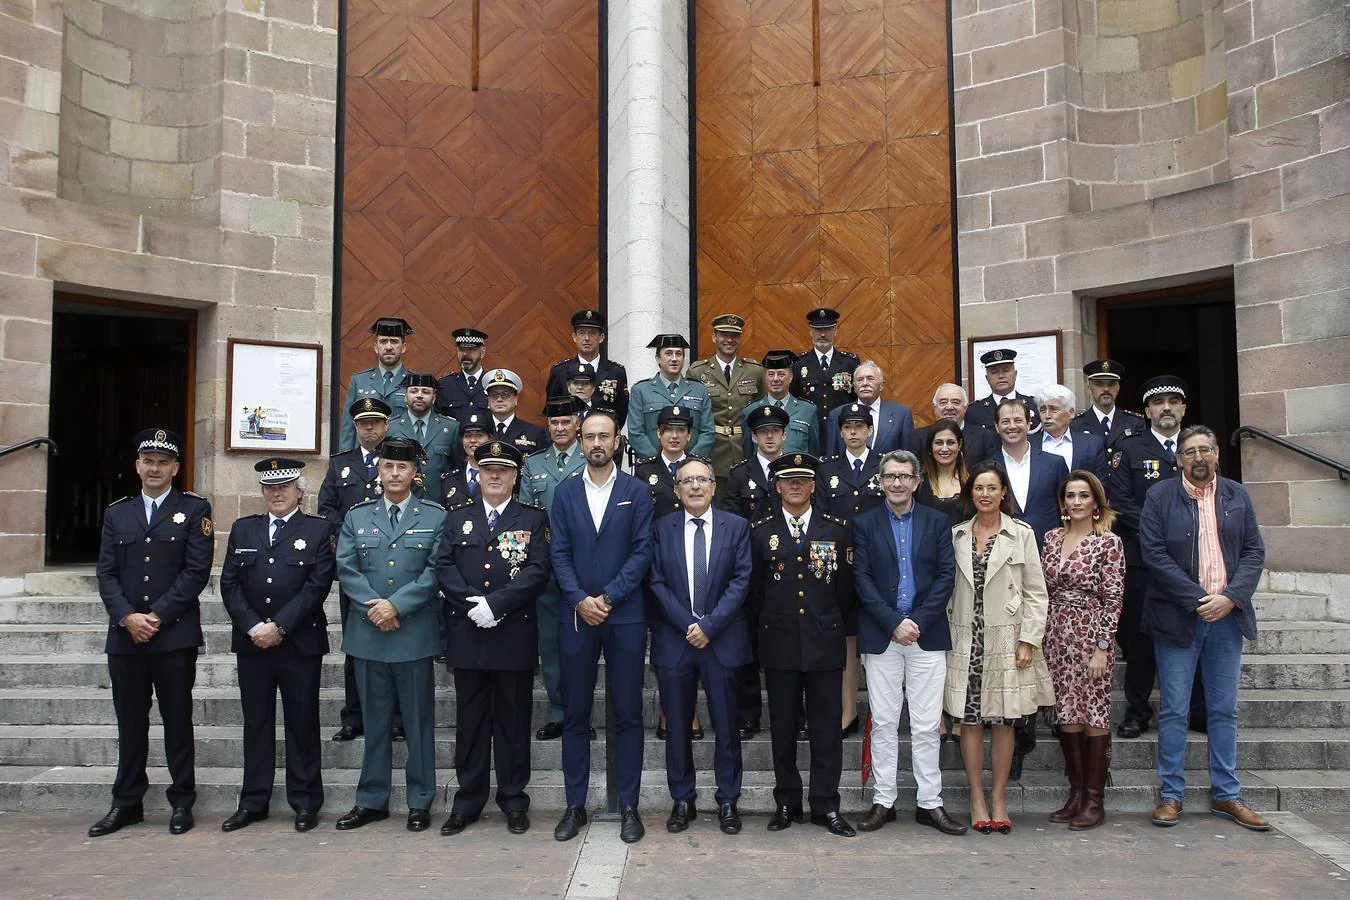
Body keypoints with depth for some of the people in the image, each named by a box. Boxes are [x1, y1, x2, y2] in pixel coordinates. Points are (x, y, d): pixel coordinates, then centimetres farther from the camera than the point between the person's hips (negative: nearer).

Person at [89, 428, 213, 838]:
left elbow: (197, 571, -7)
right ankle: (127, 803, 21)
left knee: (177, 721, 4)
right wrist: (128, 617, -10)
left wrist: (157, 616, -12)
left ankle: (182, 802, 14)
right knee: (130, 723, 10)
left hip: (176, 635, -3)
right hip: (125, 635, 3)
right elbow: (106, 573, 6)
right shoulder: (116, 513, 12)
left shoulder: (194, 509, 1)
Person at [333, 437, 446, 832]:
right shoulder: (357, 516, 10)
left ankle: (420, 802, 15)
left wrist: (396, 605, -15)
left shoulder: (435, 516, 3)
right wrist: (373, 608, -11)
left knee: (418, 720, 5)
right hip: (368, 633, 2)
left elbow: (435, 571, -6)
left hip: (415, 633, -2)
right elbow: (346, 569, 3)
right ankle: (371, 800, 21)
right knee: (375, 720, 11)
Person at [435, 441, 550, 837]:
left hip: (515, 633, -2)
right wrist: (473, 604, -13)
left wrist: (495, 604, -16)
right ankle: (468, 800, 19)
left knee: (513, 719, 6)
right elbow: (443, 567, 2)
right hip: (467, 634, 2)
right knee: (470, 718, 9)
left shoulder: (534, 519, 4)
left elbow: (537, 571, -7)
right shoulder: (457, 517, 11)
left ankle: (514, 801, 17)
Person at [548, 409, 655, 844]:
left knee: (628, 714, 4)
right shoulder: (565, 492, 8)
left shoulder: (637, 491, 3)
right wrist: (580, 600, -10)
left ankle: (628, 805, 14)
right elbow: (559, 554, 3)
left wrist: (608, 597, -12)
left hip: (625, 616, -1)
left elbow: (642, 551, -4)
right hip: (576, 615, 2)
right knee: (575, 715, 7)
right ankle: (575, 804, 18)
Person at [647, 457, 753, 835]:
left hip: (722, 638, -1)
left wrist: (709, 625, -13)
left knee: (726, 726, 5)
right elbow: (657, 582, -1)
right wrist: (688, 624, -11)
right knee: (677, 726, 8)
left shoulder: (736, 526, 2)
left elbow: (741, 580, -4)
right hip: (674, 638, 1)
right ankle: (682, 800, 20)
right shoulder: (662, 528, 4)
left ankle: (728, 801, 18)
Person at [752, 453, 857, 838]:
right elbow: (755, 590, 9)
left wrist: (831, 626, 9)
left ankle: (826, 805, 13)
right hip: (780, 646, 0)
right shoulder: (760, 533, 5)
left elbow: (845, 589, 9)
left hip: (825, 644, 0)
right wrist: (768, 629, 9)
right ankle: (786, 803, 19)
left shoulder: (836, 532, 5)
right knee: (782, 728, 7)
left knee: (827, 727, 3)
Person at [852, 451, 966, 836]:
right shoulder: (864, 524, 5)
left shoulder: (937, 522, 8)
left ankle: (930, 803, 14)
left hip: (927, 635, 0)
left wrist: (919, 621, -10)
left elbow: (946, 576, 1)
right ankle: (883, 801, 14)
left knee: (927, 725, 4)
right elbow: (862, 579, -2)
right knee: (883, 724, 6)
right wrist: (894, 623, -11)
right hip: (881, 636, 0)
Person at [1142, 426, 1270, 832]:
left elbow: (1254, 551, 5)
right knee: (1174, 710, 2)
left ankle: (1225, 795, 21)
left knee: (1224, 710, 11)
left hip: (1227, 615, 3)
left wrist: (1230, 597, -10)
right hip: (1178, 616, -3)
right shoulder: (1159, 496, -1)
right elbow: (1154, 554, -9)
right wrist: (1198, 599, -15)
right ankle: (1171, 795, 11)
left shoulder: (1237, 496, 9)